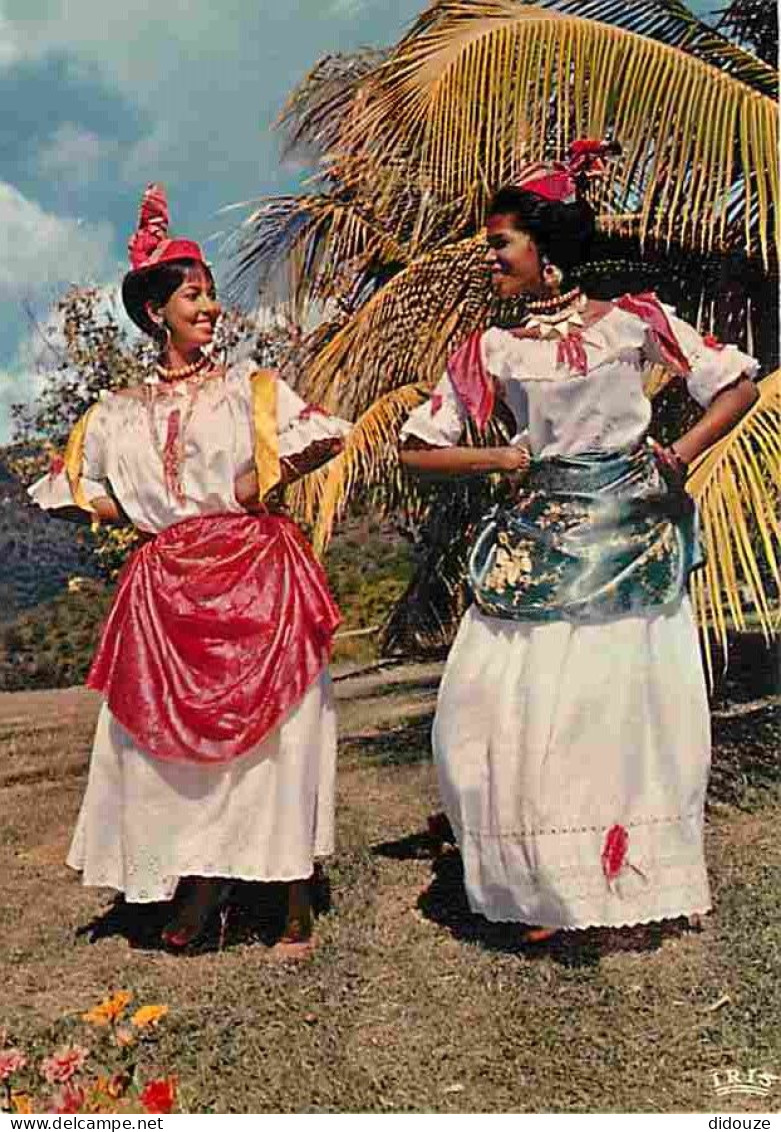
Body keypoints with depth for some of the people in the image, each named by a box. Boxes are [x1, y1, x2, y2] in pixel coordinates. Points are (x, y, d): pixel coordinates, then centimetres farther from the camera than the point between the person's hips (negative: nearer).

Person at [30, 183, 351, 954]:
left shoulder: (248, 388, 6)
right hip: (167, 591, 3)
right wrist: (139, 517, 5)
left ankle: (297, 902, 10)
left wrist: (262, 484, -7)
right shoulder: (119, 414, 11)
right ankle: (201, 891, 24)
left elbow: (328, 436, -3)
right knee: (175, 728, 4)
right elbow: (65, 493, 16)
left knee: (272, 724, -2)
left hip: (258, 574, -2)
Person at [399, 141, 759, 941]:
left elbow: (739, 382, 6)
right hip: (540, 547, 1)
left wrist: (680, 453, -7)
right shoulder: (490, 351, 3)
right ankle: (545, 888, 18)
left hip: (636, 540, -1)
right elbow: (416, 448, 6)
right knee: (519, 710, -3)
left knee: (634, 709, 6)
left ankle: (643, 876, 29)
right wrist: (502, 460, -6)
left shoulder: (633, 321, 0)